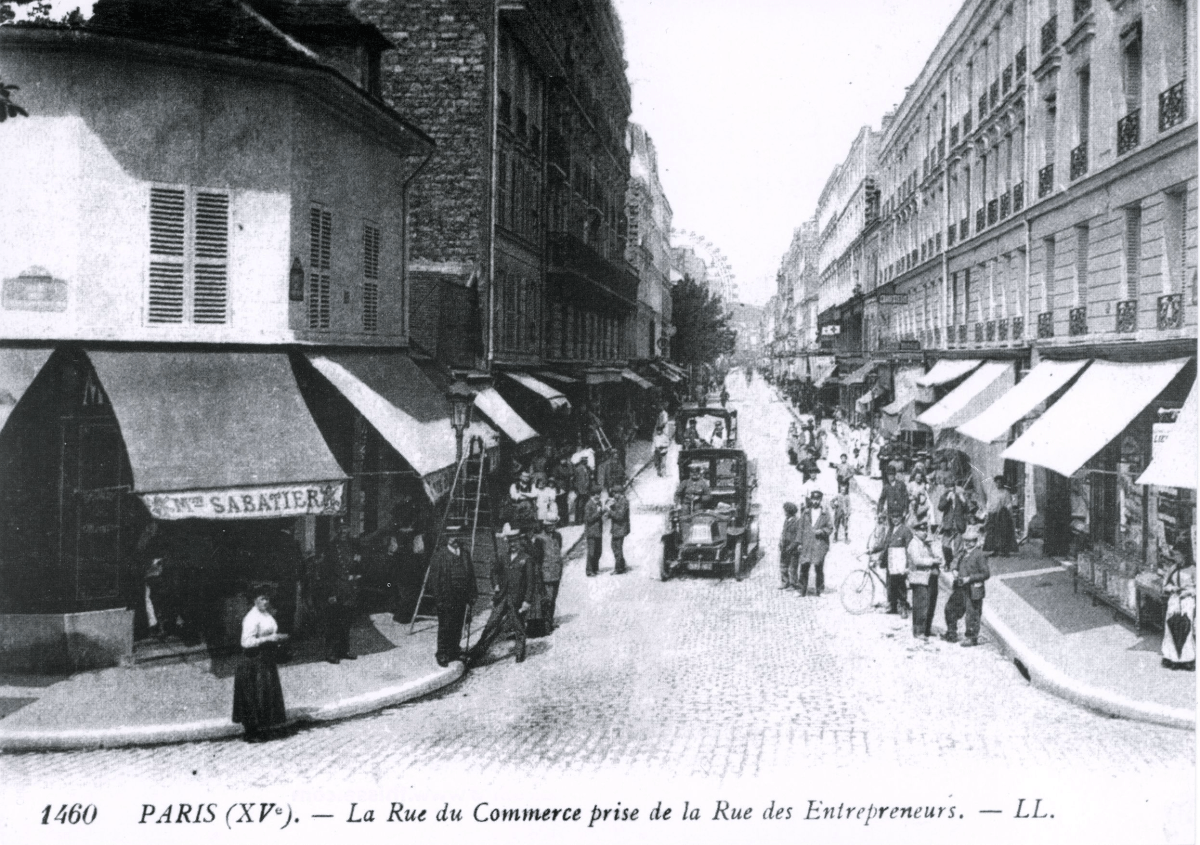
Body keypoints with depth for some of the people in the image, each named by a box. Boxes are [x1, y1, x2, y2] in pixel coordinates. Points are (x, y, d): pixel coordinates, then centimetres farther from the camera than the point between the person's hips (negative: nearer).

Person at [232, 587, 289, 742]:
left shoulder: (267, 615, 11)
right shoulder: (251, 618, -18)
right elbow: (246, 642, -23)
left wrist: (278, 638, 6)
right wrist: (268, 639, -26)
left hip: (266, 660, 9)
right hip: (254, 661, -9)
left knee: (268, 694, 12)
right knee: (254, 696, -3)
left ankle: (264, 729, 21)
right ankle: (251, 733, 5)